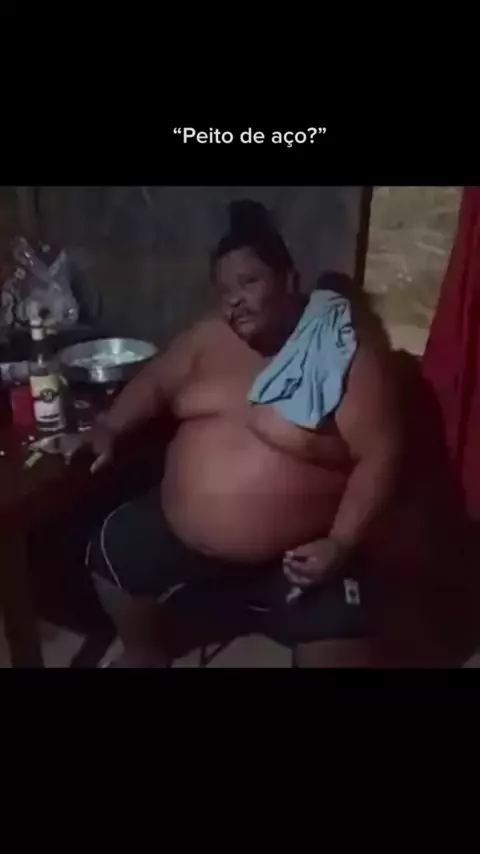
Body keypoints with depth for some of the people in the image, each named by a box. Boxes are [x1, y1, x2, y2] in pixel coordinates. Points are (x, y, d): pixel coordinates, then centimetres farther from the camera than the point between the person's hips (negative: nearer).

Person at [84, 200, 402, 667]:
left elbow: (378, 457, -15)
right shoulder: (209, 336, 0)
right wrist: (110, 426, -4)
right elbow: (156, 382, 13)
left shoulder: (348, 352, -15)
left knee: (339, 650, -18)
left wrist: (340, 545, -23)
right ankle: (144, 652, 40)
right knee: (112, 553, 11)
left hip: (295, 550, -5)